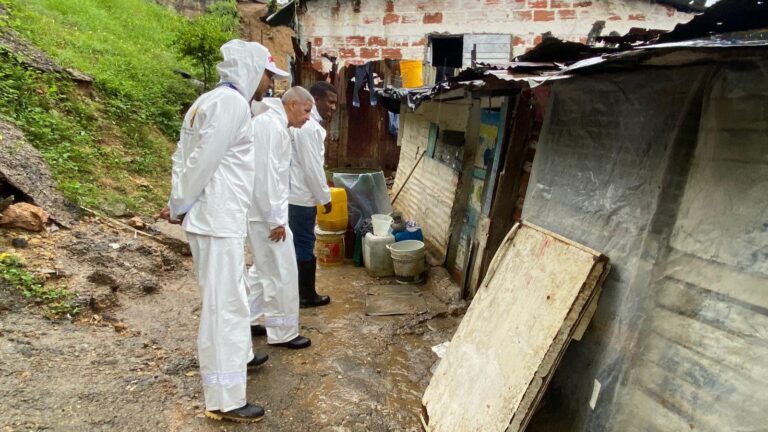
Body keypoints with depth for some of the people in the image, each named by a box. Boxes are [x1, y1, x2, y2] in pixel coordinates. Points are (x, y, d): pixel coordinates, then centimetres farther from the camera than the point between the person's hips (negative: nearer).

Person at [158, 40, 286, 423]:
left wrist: (179, 202, 7)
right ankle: (223, 400, 8)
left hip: (216, 216, 10)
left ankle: (238, 356, 43)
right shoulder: (231, 102, -14)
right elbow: (203, 160, -18)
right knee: (224, 304, -3)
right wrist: (179, 206, -7)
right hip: (219, 220, -10)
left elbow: (183, 157, 13)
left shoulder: (213, 100, 17)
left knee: (228, 296, 24)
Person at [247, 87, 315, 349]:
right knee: (282, 273, -1)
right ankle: (282, 333, 11)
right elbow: (267, 176, -23)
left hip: (262, 211, 11)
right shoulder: (272, 126, -17)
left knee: (263, 269, 20)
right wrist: (275, 219, -20)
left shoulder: (268, 123, 16)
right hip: (266, 214, -11)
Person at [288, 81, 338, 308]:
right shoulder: (309, 127, -19)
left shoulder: (305, 123, 14)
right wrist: (325, 197, -11)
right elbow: (312, 167, -21)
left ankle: (302, 293, 28)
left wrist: (321, 192, 20)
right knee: (305, 246, 1)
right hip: (301, 197, -10)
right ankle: (307, 295, 14)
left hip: (295, 194, 10)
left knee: (298, 244, 16)